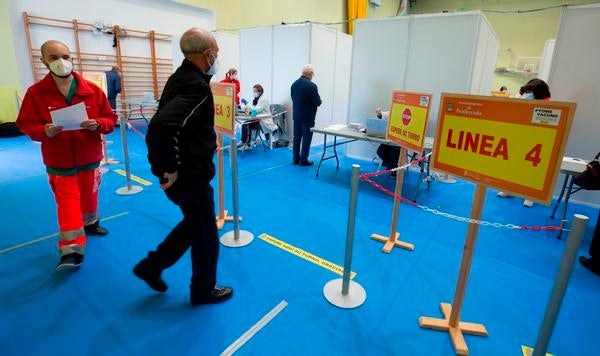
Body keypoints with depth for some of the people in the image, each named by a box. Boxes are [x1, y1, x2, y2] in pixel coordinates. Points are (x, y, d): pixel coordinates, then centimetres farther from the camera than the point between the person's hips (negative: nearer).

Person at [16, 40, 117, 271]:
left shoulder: (92, 90, -4)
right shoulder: (35, 92, -5)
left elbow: (110, 120, -1)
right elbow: (26, 124, -1)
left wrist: (97, 124, -23)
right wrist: (44, 131, -22)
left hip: (89, 157, 2)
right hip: (58, 161, -1)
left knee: (89, 196, 17)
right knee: (67, 201, -4)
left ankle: (90, 224, 44)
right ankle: (71, 251, 0)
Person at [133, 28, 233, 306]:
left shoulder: (180, 77, 8)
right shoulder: (197, 86, -24)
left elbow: (168, 119, 20)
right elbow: (162, 125, -39)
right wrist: (171, 168, -27)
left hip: (184, 171, 9)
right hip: (191, 175, -9)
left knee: (193, 223, 27)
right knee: (205, 235, 10)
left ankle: (151, 266, 36)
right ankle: (204, 291, 31)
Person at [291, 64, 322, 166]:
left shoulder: (294, 84, 3)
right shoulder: (311, 85, -18)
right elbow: (318, 102, -14)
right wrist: (317, 100, 7)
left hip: (296, 115, 7)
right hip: (307, 117, -6)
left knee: (297, 137, 12)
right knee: (306, 138, 3)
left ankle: (296, 159, 19)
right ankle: (304, 160, 8)